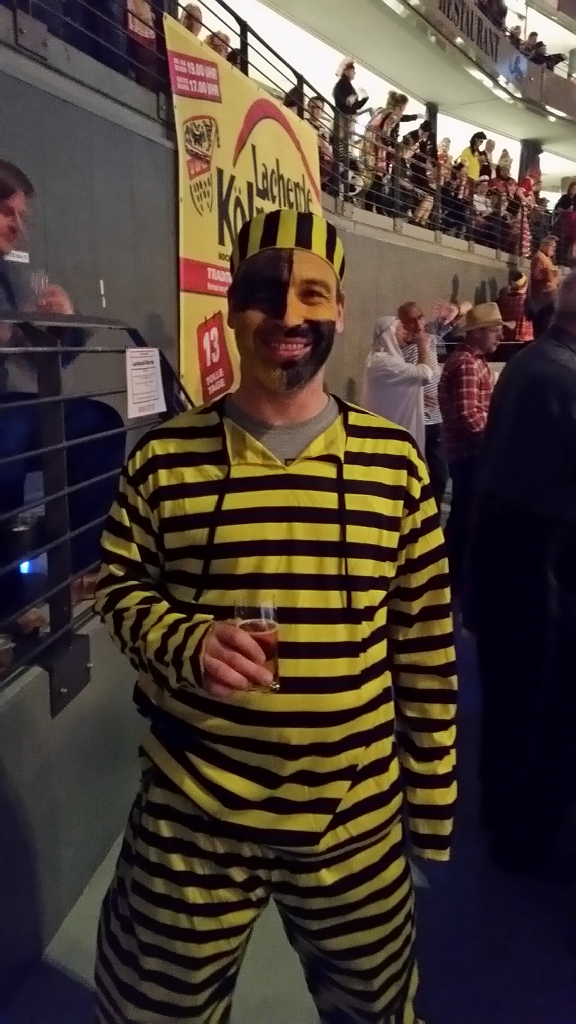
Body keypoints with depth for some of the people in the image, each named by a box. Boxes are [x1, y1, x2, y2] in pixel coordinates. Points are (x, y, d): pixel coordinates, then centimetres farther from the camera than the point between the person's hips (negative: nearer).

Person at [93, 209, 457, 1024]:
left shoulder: (394, 461, -4)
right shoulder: (166, 458, -7)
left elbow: (426, 637, 1)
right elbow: (120, 588, 2)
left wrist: (431, 796, 5)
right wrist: (188, 644, -20)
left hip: (356, 817, 1)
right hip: (192, 814, 0)